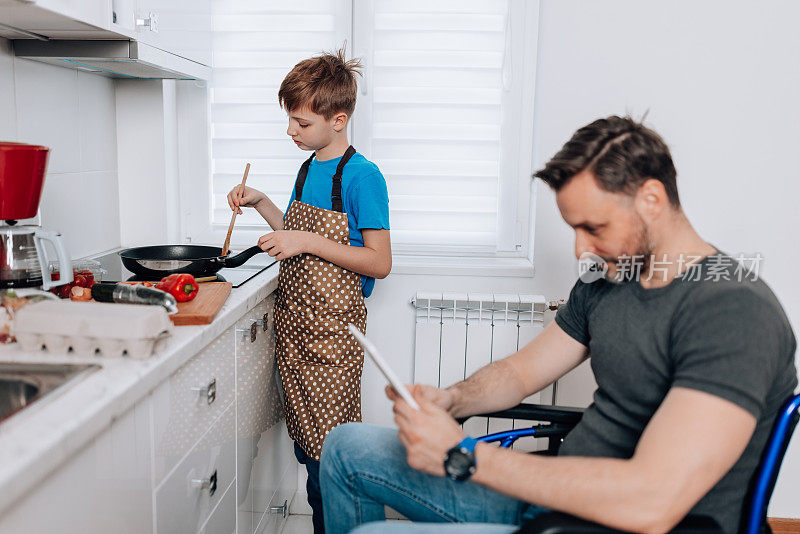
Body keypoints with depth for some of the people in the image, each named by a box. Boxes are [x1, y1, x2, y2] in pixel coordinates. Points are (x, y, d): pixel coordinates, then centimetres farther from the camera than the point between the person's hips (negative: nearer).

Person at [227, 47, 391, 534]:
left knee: (330, 447, -2)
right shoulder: (308, 169, 13)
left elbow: (379, 263, -16)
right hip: (294, 318, 8)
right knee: (305, 441, 14)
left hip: (331, 327, -8)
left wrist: (308, 242, -20)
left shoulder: (361, 176, -12)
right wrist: (260, 202, 12)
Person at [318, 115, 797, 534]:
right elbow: (521, 370, 15)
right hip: (551, 495, 9)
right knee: (347, 447, 9)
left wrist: (463, 454, -26)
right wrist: (449, 399, -9)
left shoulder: (735, 310, -22)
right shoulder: (604, 283, 7)